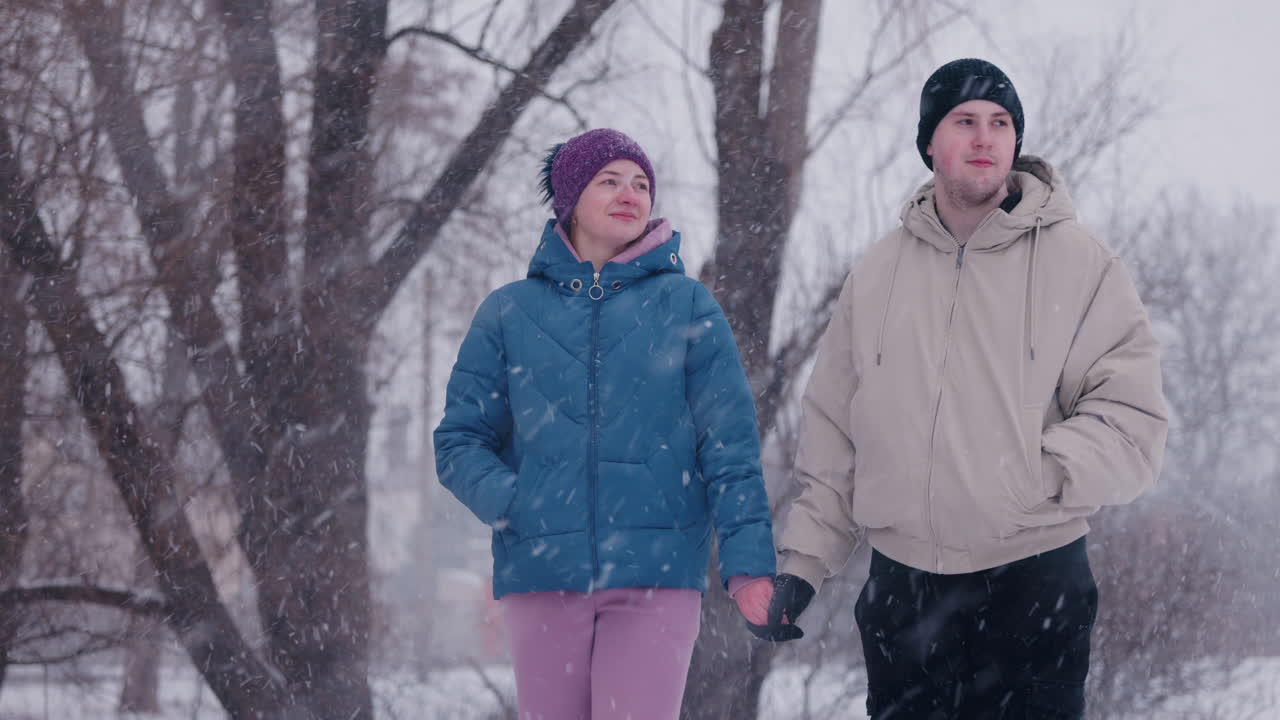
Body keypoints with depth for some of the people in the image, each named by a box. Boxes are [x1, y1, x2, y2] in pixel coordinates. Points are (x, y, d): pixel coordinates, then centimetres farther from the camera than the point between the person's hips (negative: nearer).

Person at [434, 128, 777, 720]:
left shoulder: (687, 306, 8)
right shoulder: (509, 313, 10)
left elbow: (730, 448, 3)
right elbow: (459, 440, 9)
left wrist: (748, 559, -8)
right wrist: (509, 502, -10)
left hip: (656, 577, -1)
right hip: (542, 576, 2)